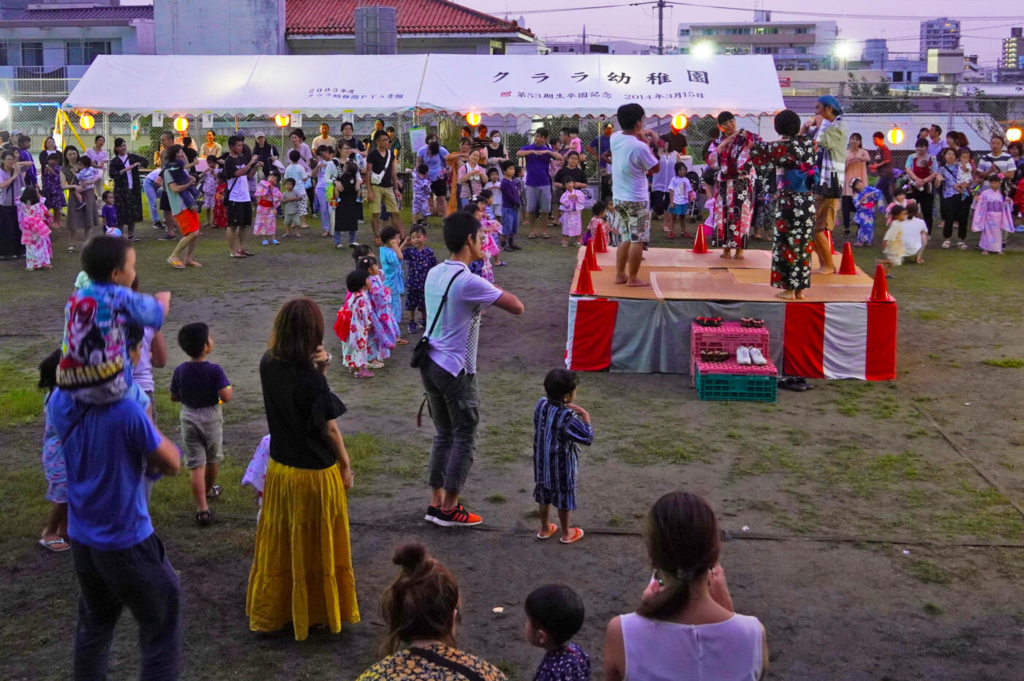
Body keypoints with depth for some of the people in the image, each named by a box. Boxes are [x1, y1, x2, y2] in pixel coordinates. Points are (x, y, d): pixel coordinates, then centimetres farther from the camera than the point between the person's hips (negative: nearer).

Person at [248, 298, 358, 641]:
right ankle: (317, 612, 31)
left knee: (280, 545, 21)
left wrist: (317, 368, -14)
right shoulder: (312, 381, -26)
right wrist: (346, 466, -2)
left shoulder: (268, 365, -9)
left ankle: (273, 610, 35)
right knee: (315, 548, 14)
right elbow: (330, 430, -16)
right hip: (315, 474, -6)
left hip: (279, 470, 6)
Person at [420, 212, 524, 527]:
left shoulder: (434, 273, 6)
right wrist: (495, 290, 0)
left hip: (429, 363, 8)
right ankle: (449, 509, 11)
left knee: (443, 435, 18)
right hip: (456, 371, -8)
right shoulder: (469, 282, -20)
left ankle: (436, 502, 22)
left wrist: (485, 295, 9)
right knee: (465, 439, 5)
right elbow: (517, 307, -17)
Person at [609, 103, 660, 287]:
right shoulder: (639, 146, -23)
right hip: (637, 200, -7)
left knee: (625, 238, 18)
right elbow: (655, 168, -9)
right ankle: (632, 278, 6)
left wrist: (640, 136, 12)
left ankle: (620, 274, 20)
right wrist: (648, 144, -4)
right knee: (637, 240, 2)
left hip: (618, 198, 7)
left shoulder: (615, 138, -1)